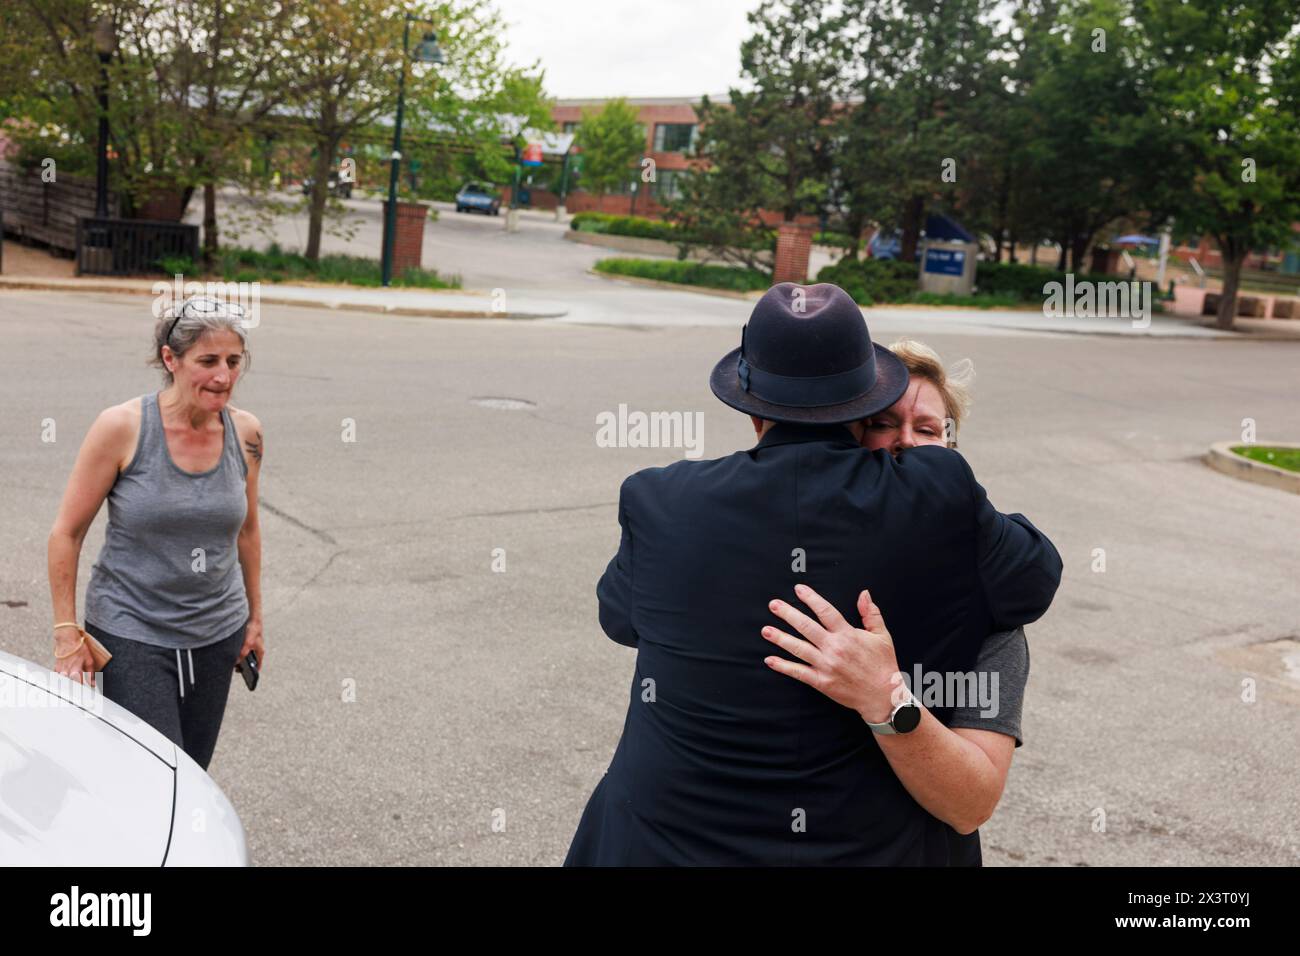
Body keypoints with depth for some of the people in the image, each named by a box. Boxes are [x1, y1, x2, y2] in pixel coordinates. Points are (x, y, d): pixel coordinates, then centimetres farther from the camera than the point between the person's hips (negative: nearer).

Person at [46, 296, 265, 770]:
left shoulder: (246, 433, -2)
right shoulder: (121, 427, -14)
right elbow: (67, 533, -6)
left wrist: (255, 617, 16)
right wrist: (67, 634, -7)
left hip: (218, 634, 4)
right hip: (130, 634, -4)